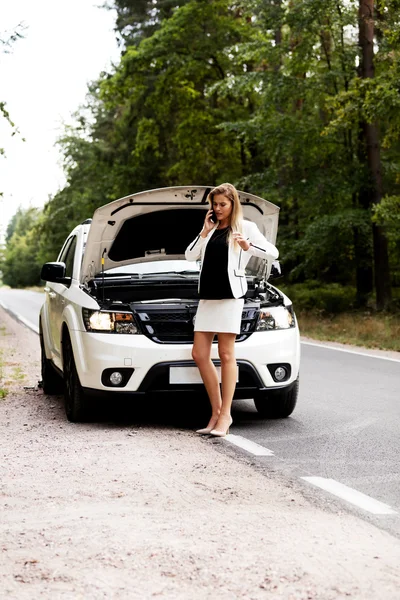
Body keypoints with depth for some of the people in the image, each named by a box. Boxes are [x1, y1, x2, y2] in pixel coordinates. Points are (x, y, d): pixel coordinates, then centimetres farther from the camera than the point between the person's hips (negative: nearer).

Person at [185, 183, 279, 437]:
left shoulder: (245, 227, 3)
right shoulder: (211, 229, 19)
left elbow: (273, 252, -3)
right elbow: (190, 255, 11)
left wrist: (248, 247, -18)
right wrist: (205, 232, 2)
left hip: (231, 294, -6)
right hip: (207, 295, 7)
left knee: (226, 355, -5)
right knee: (199, 354, 2)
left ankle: (225, 415, -1)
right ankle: (216, 411, 10)